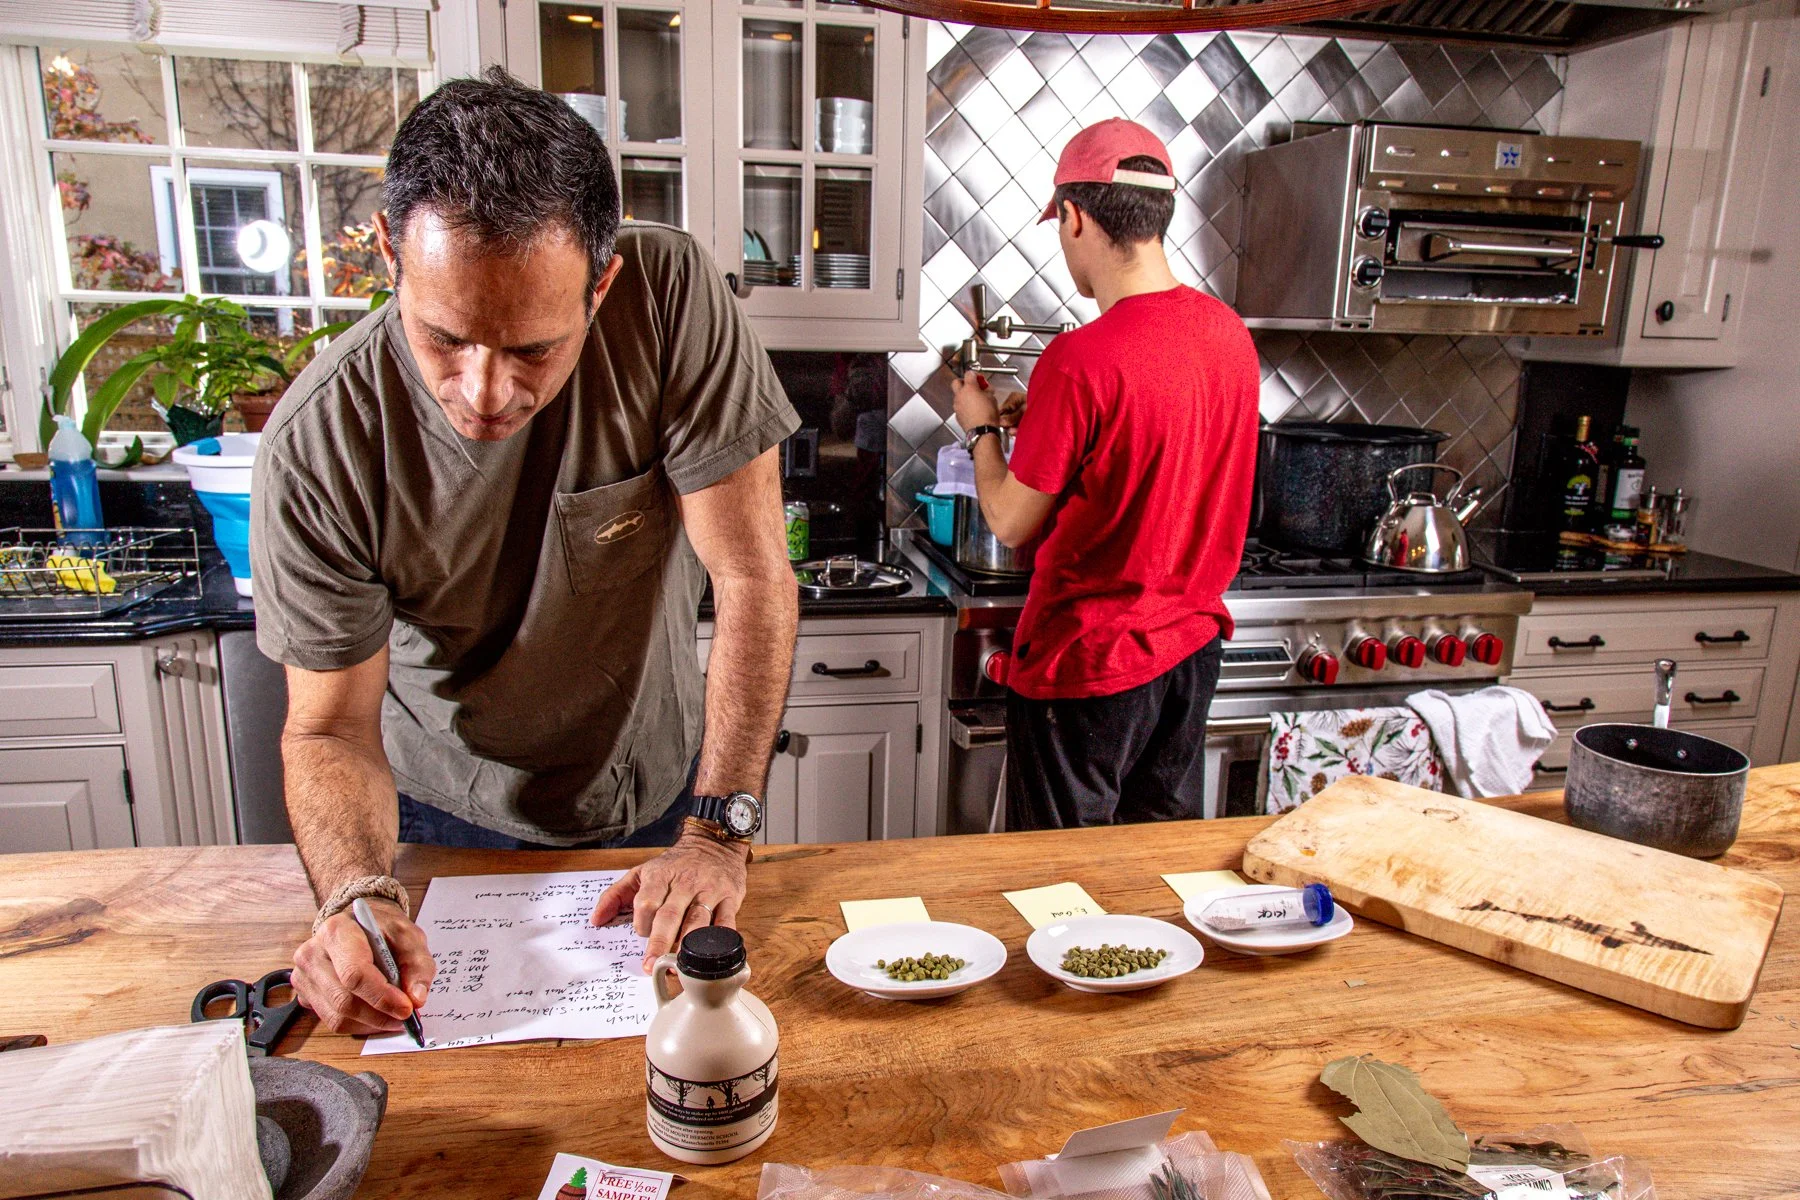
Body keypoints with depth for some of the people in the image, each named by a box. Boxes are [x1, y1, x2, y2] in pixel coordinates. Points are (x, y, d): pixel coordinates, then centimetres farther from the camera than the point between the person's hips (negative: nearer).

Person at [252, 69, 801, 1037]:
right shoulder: (317, 444, -24)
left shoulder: (670, 296, -27)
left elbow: (753, 578, -25)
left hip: (656, 795, 0)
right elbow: (330, 728, -15)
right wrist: (358, 893, -35)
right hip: (445, 820, 1)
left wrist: (718, 831, -28)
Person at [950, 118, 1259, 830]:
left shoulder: (1080, 361, -24)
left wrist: (981, 428, 4)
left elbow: (1012, 524, -14)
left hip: (1087, 665, -7)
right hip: (1191, 648, 7)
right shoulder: (1230, 333, -1)